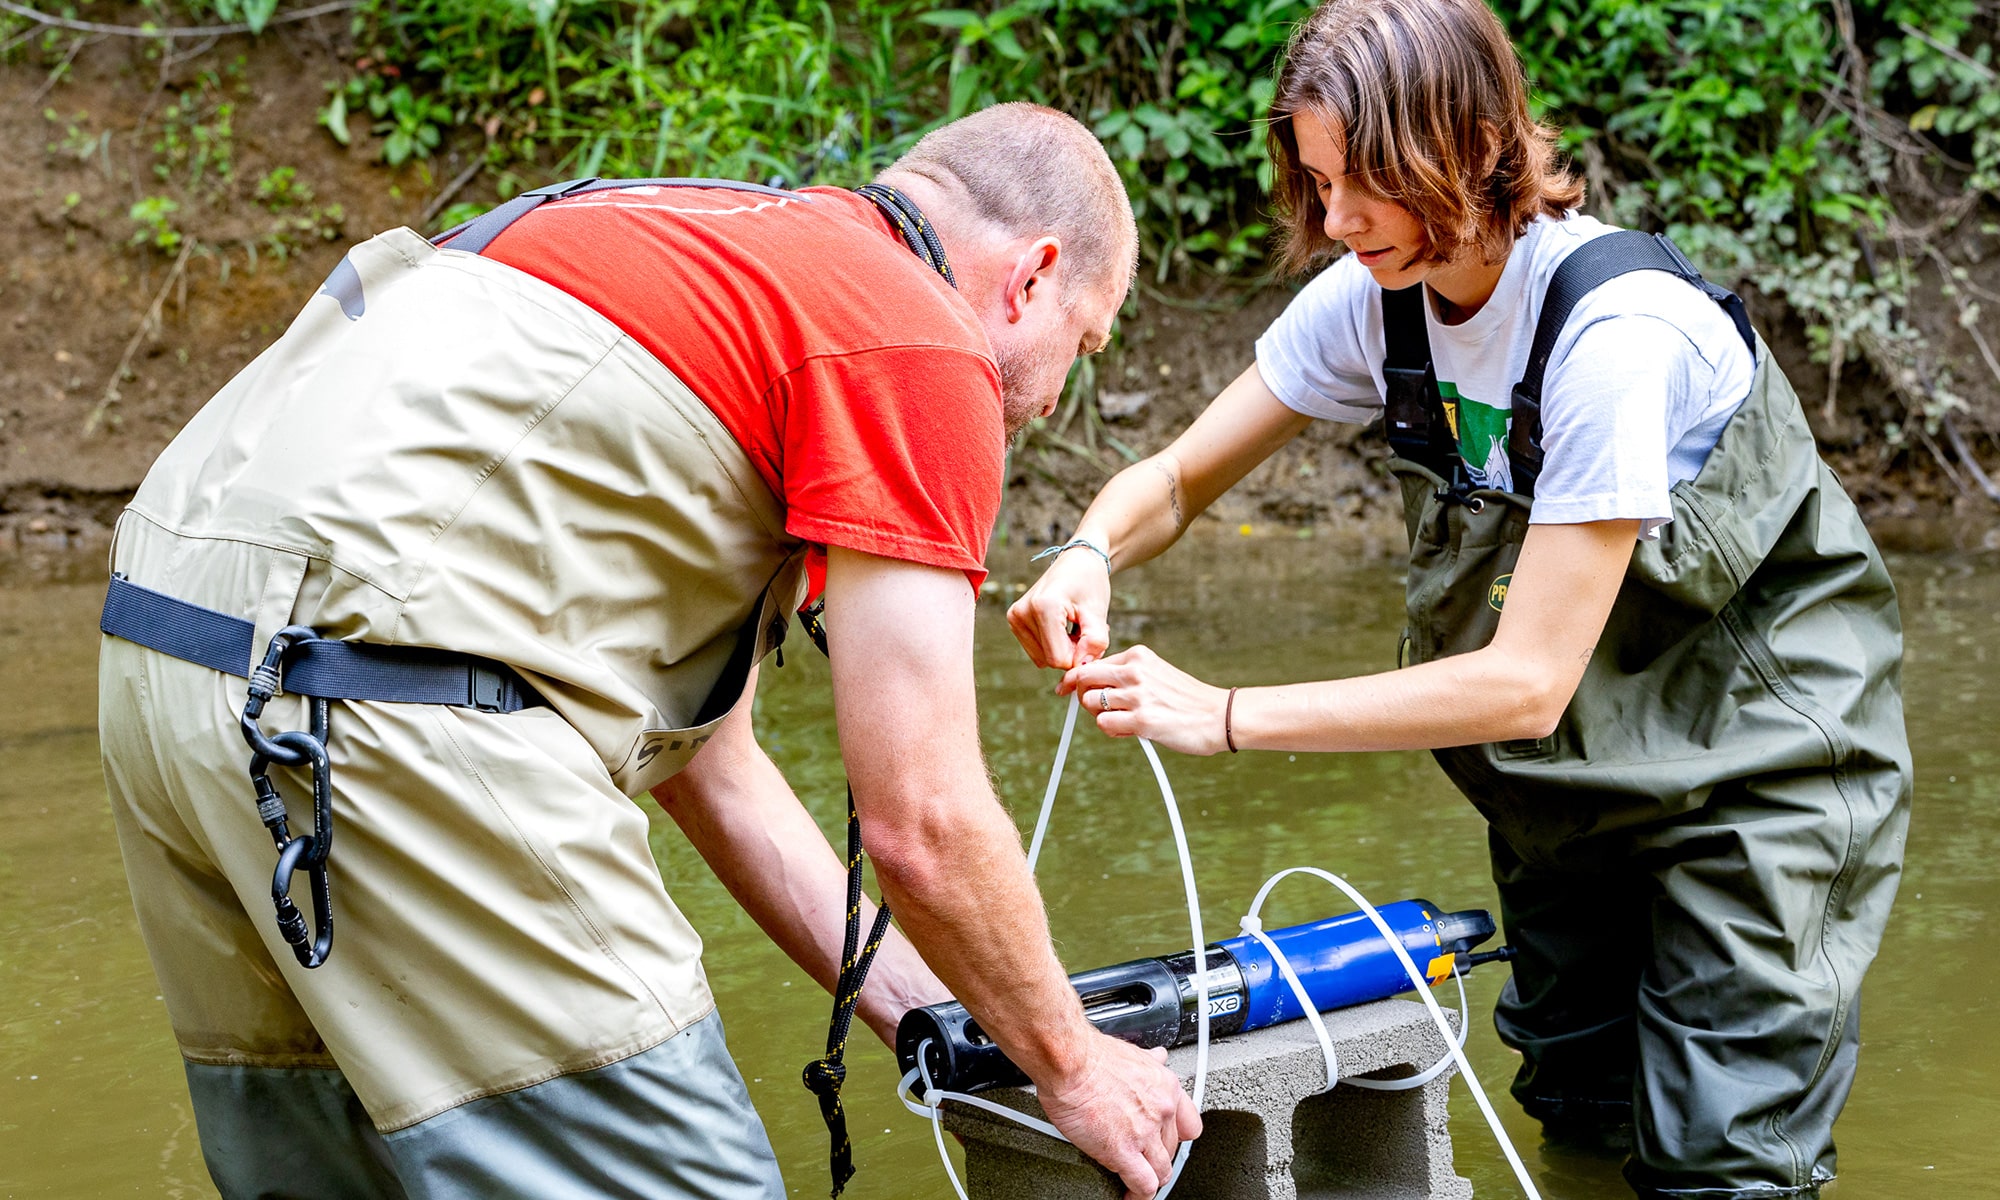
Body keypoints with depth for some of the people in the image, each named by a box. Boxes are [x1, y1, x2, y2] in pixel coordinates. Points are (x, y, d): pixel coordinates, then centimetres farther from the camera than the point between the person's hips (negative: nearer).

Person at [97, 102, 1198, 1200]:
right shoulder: (923, 340, -1)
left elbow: (707, 764, 29)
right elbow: (922, 823, -5)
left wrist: (926, 1015, 31)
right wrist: (1069, 1065, 13)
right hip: (383, 692, -11)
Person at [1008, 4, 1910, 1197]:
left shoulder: (1615, 329, -33)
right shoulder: (1374, 297, -12)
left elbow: (1527, 682, -33)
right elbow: (1174, 481, -3)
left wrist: (1230, 717, -36)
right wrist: (1093, 551, -27)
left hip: (1761, 734, -6)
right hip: (1577, 743, 6)